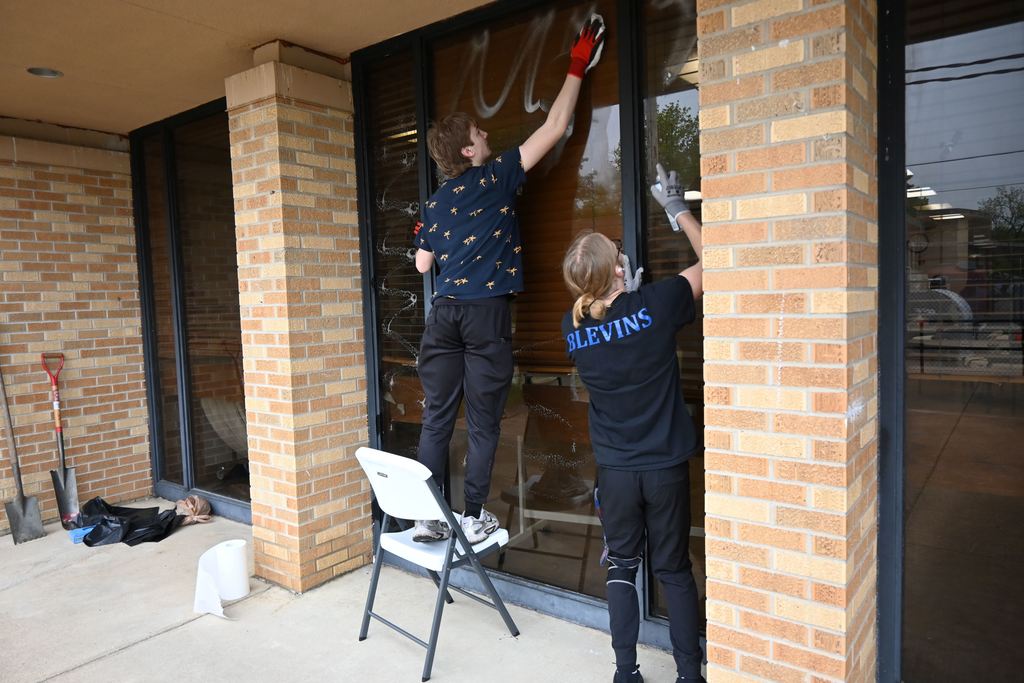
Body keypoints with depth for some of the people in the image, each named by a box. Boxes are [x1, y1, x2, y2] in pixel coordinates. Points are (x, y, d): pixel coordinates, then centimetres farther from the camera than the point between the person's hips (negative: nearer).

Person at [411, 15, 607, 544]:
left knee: (437, 419, 7)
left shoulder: (437, 202, 12)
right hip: (486, 312, -4)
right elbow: (554, 128, 2)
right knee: (483, 424, 3)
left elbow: (423, 264, 15)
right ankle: (473, 519, 9)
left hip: (444, 311, 5)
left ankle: (427, 516, 12)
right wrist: (578, 67, 11)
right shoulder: (496, 177, 1)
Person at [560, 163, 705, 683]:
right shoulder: (653, 305, -16)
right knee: (674, 569, 14)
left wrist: (623, 288, 16)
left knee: (622, 567, 17)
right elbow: (709, 260, -1)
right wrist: (676, 207, 6)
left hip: (615, 470, 2)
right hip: (667, 466, -1)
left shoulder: (572, 327, -7)